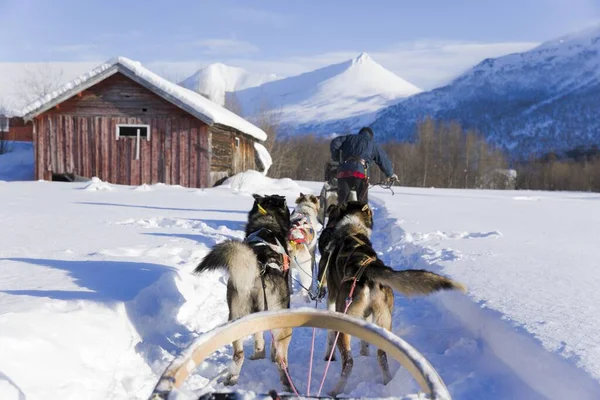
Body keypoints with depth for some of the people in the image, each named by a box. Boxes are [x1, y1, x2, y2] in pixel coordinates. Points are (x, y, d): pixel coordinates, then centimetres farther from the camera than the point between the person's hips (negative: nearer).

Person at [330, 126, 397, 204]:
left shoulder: (349, 138, 26)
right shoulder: (372, 143, 21)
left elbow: (334, 143, 12)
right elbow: (383, 159, 25)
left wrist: (336, 158, 22)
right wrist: (391, 174, 37)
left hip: (343, 172, 2)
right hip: (360, 173, -2)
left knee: (342, 201, 5)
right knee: (362, 201, 5)